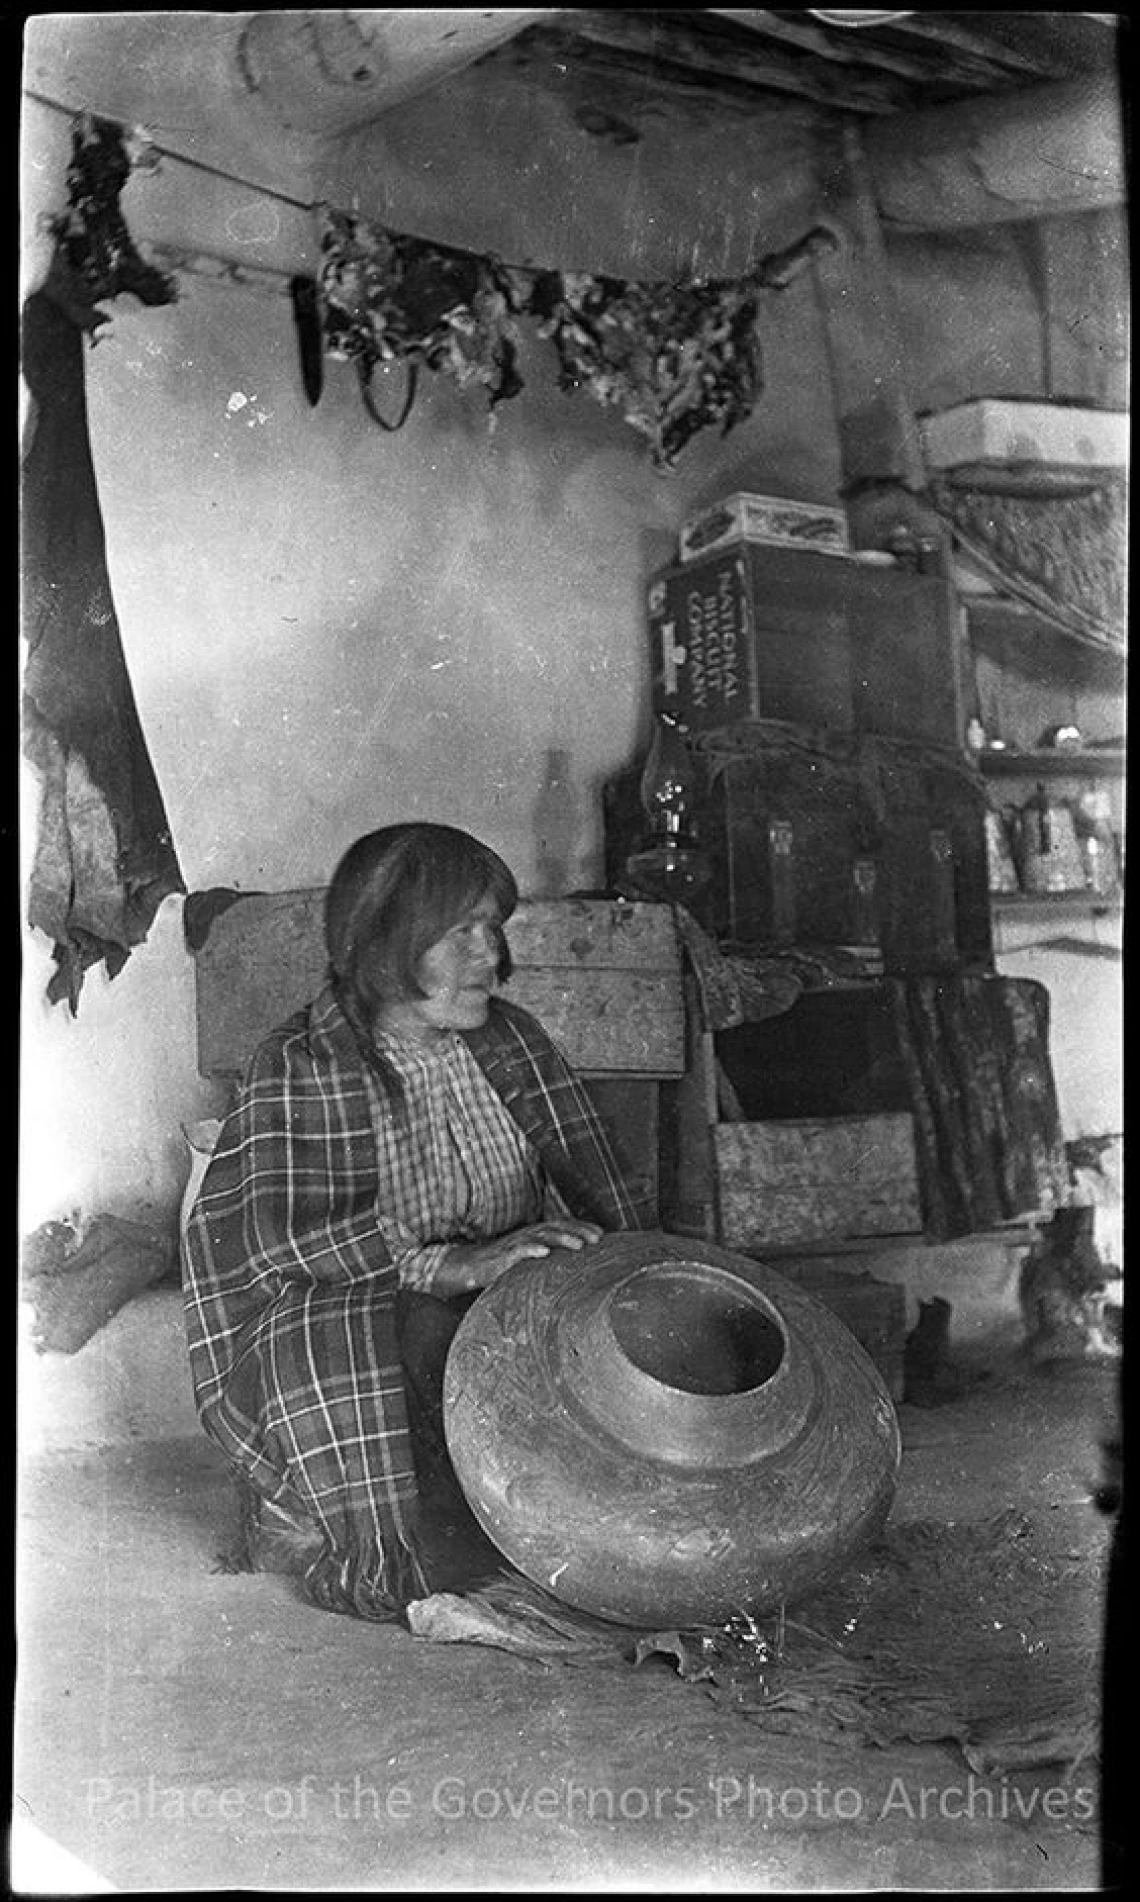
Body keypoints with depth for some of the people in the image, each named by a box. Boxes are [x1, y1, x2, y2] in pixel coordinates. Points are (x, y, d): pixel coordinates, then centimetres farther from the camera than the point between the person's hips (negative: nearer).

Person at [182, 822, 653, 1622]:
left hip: (499, 1322, 5)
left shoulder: (510, 1039, 3)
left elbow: (601, 1189, -2)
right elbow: (284, 1239, -25)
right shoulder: (302, 1065, -12)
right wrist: (455, 1265, -37)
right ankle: (301, 1507, -4)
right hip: (305, 1342, -5)